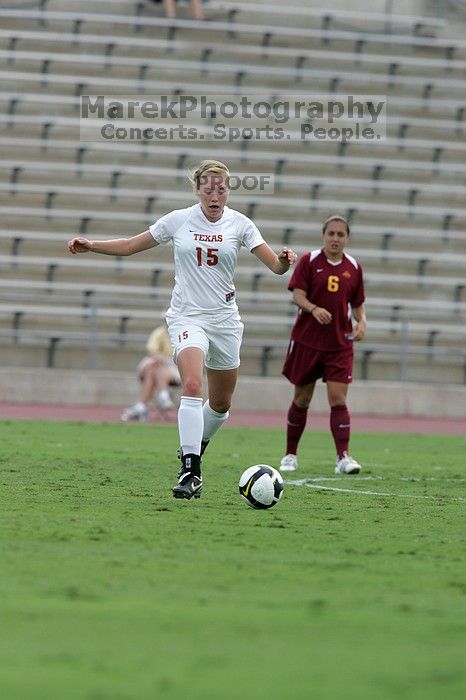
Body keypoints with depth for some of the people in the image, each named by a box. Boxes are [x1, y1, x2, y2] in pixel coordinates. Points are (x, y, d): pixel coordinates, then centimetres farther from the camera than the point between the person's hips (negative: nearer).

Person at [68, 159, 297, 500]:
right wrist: (91, 245, -7)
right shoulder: (179, 220, -1)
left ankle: (193, 448, 42)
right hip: (187, 316, -3)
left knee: (221, 404, 12)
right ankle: (190, 472, -27)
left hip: (225, 319, 3)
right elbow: (130, 246, 7)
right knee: (192, 385, -26)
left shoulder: (239, 224, 0)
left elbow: (276, 266, -5)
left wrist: (285, 260, -29)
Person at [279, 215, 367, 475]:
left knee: (338, 399, -10)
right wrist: (314, 309, -29)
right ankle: (290, 455, 21)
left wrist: (361, 321, -5)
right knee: (302, 399, 7)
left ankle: (343, 456, -15)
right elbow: (298, 295, -10)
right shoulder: (309, 261, -2)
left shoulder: (353, 267, 7)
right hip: (307, 341, -1)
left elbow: (358, 304, 16)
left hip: (340, 344, 1)